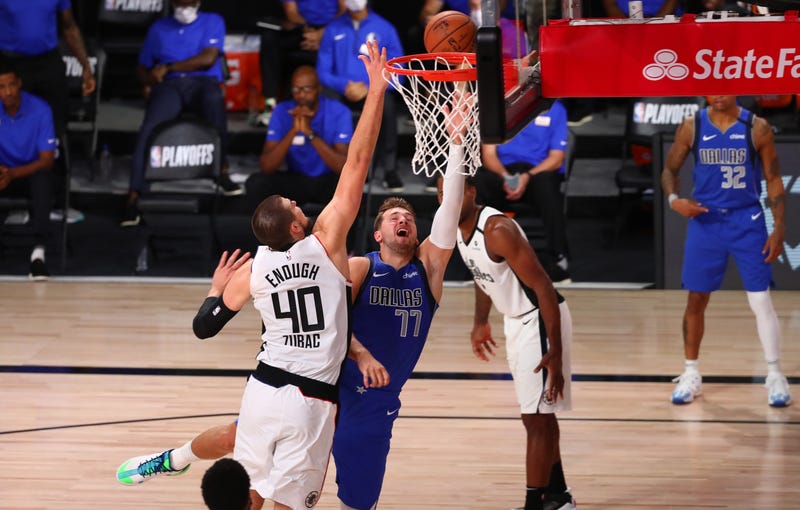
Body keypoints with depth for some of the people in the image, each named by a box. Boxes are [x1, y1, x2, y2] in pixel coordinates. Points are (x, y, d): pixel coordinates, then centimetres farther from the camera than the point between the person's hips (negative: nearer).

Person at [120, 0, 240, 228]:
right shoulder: (158, 28, 24)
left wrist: (168, 68, -2)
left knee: (214, 100, -41)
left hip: (203, 83, -2)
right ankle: (133, 198, -32)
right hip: (169, 87, 2)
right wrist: (148, 82, 2)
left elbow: (208, 59, 0)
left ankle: (221, 171, -28)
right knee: (148, 130, -28)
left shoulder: (212, 22, 15)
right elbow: (143, 67, 27)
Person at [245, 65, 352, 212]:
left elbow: (344, 167, -27)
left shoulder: (338, 112, -16)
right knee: (256, 184, -27)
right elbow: (266, 167, -19)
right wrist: (293, 131, -31)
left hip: (329, 181, -2)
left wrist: (309, 132, -34)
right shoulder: (282, 112, -11)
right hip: (296, 181, 2)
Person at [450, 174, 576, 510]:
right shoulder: (458, 228, 0)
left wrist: (555, 353, -29)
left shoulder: (498, 230, -27)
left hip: (541, 321, -9)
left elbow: (542, 285, -27)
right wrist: (480, 323, 26)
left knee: (536, 419, -6)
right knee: (539, 415, 20)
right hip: (516, 321, 9)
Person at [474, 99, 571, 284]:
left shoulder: (554, 109, 6)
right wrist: (504, 177, -18)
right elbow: (489, 154, 5)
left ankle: (558, 260, -33)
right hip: (503, 172, 1)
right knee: (480, 182, -34)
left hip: (538, 173, -1)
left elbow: (556, 158, 0)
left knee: (546, 184, -38)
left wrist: (528, 177, -19)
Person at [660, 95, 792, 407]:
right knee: (696, 299, 7)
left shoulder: (757, 128, -6)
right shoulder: (692, 127, -2)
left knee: (761, 302, -4)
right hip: (704, 220, 2)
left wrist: (778, 229, -6)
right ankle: (691, 375, 20)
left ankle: (775, 376, 5)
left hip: (747, 222, -2)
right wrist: (674, 199, -13)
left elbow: (773, 180, 0)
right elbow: (670, 170, 8)